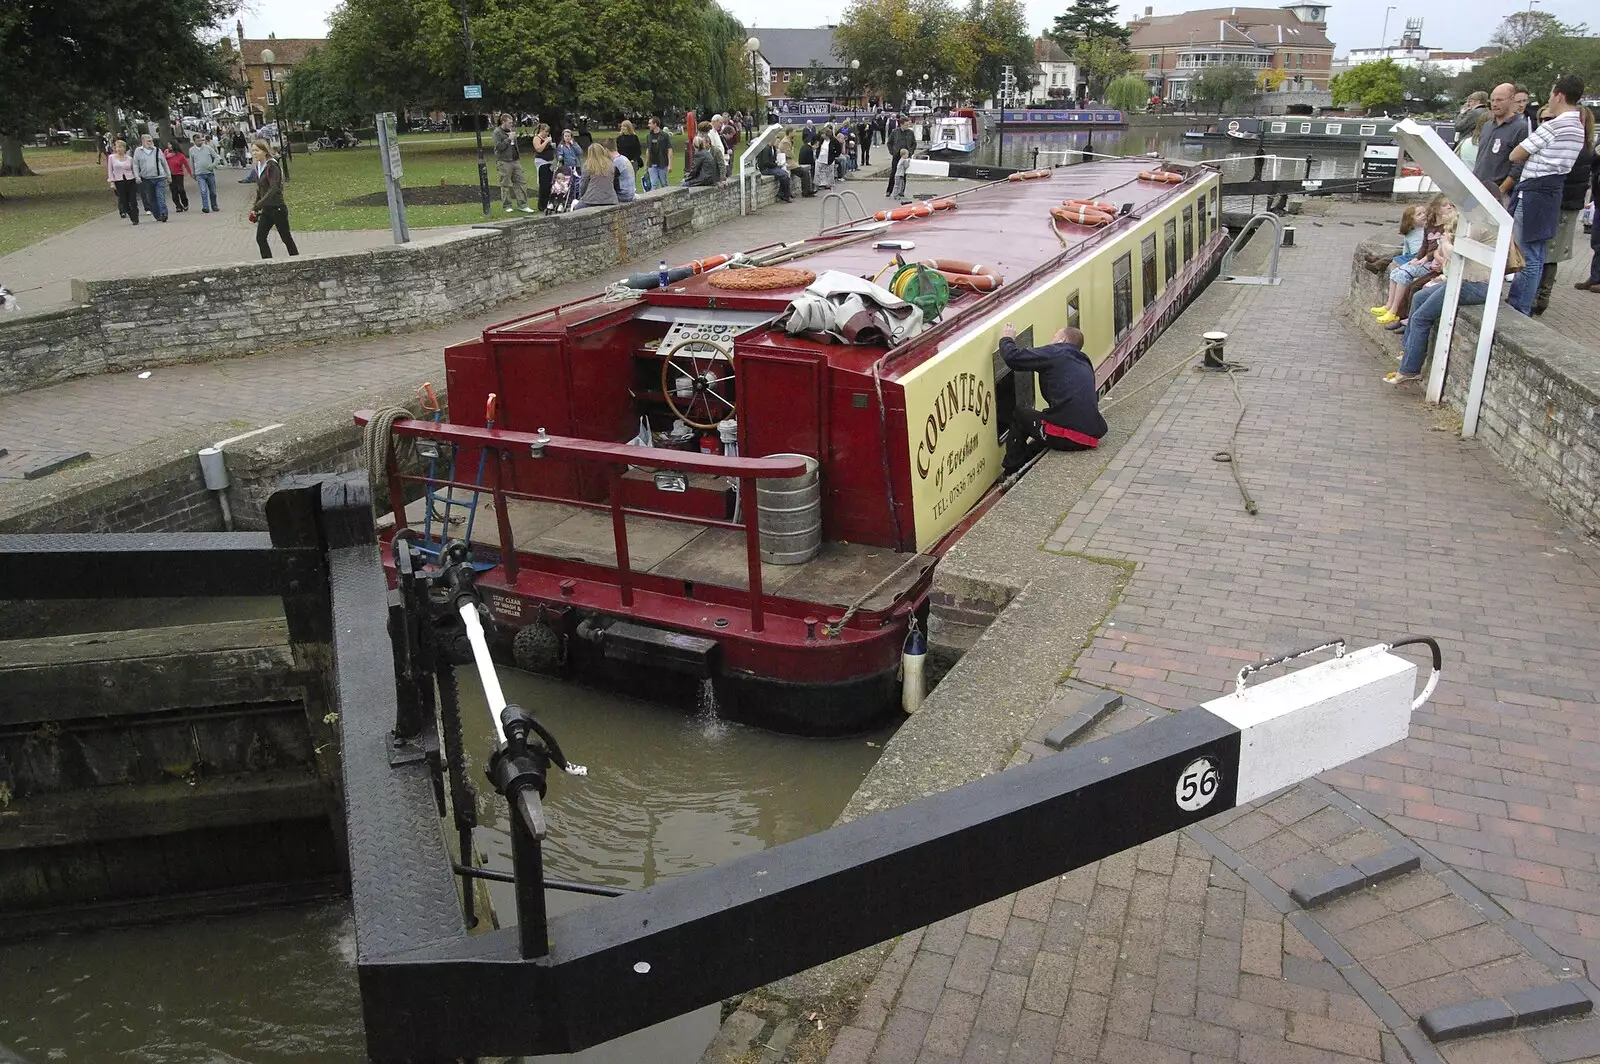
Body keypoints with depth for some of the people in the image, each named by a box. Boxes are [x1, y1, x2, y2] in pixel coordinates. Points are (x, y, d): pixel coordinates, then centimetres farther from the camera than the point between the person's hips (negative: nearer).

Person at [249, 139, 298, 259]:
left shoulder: (272, 166, -15)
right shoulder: (258, 167, 8)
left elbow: (273, 189, -24)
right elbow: (259, 190, 17)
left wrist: (257, 207, -28)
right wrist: (256, 208, 13)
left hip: (277, 208, -8)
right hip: (266, 210, 8)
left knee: (286, 238, 3)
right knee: (260, 238, 2)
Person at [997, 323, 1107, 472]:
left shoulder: (1056, 353, -1)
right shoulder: (1085, 363, 23)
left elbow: (1013, 357, -8)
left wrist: (1006, 339, 15)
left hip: (1065, 436, -7)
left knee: (1019, 417, 18)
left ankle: (1012, 471, 25)